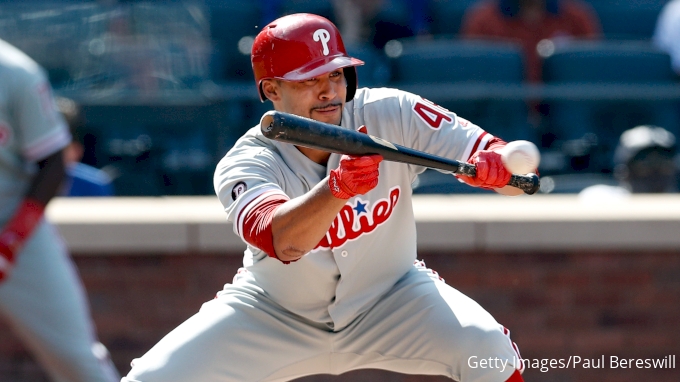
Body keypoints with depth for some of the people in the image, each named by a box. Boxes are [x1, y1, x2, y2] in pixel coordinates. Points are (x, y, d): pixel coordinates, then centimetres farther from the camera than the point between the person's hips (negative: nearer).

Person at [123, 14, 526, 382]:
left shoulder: (391, 114, -20)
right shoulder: (247, 163, -24)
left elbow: (516, 164, -25)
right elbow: (281, 241, -47)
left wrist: (495, 167, -49)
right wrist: (338, 186, -65)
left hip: (392, 301, 1)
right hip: (275, 315, 0)